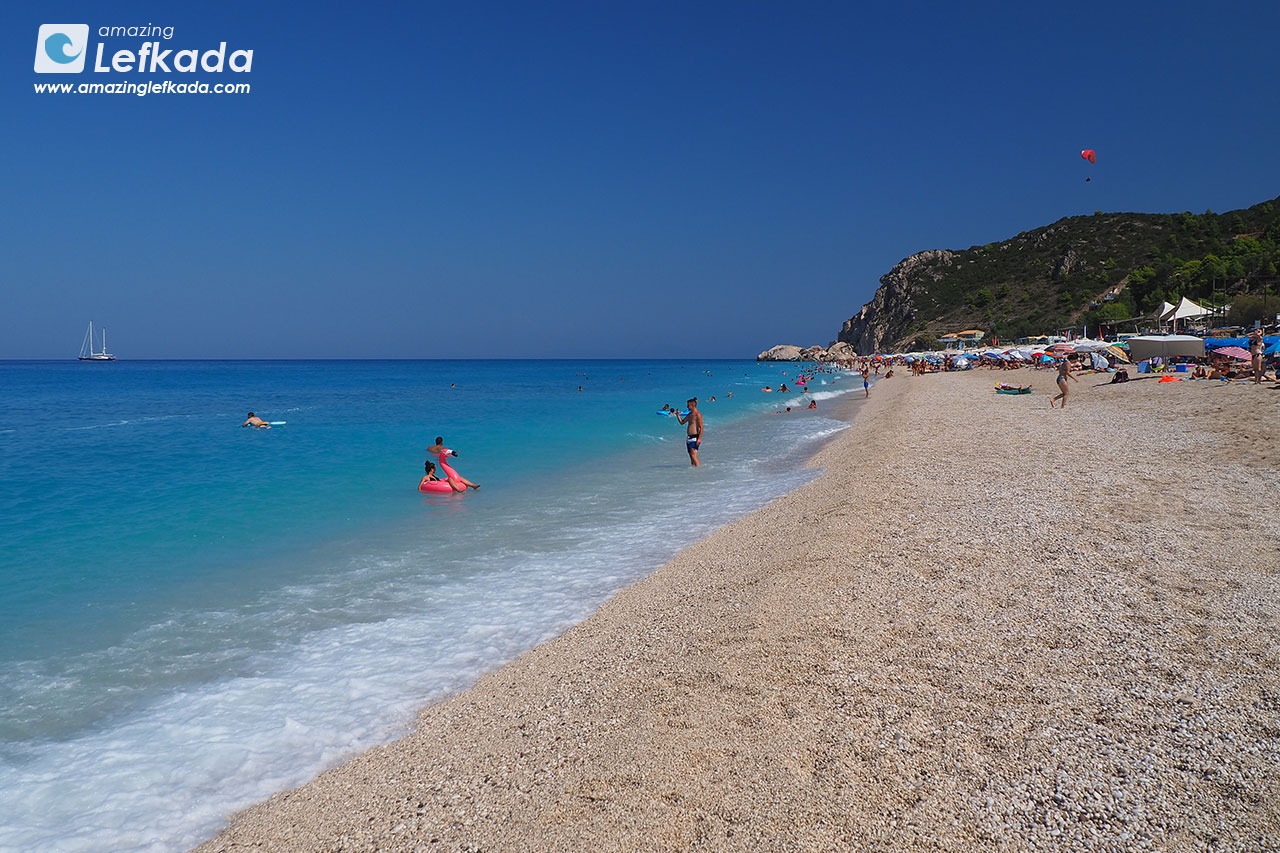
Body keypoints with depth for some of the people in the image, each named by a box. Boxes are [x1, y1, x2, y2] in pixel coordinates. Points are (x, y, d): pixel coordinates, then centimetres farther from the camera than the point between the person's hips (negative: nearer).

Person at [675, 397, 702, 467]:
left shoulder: (698, 414, -12)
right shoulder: (690, 414, 16)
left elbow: (701, 427, -16)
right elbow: (682, 422, 25)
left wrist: (699, 438, -23)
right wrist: (678, 415, 8)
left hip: (695, 437, -9)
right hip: (689, 437, 9)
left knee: (693, 455, -18)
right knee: (691, 456, 10)